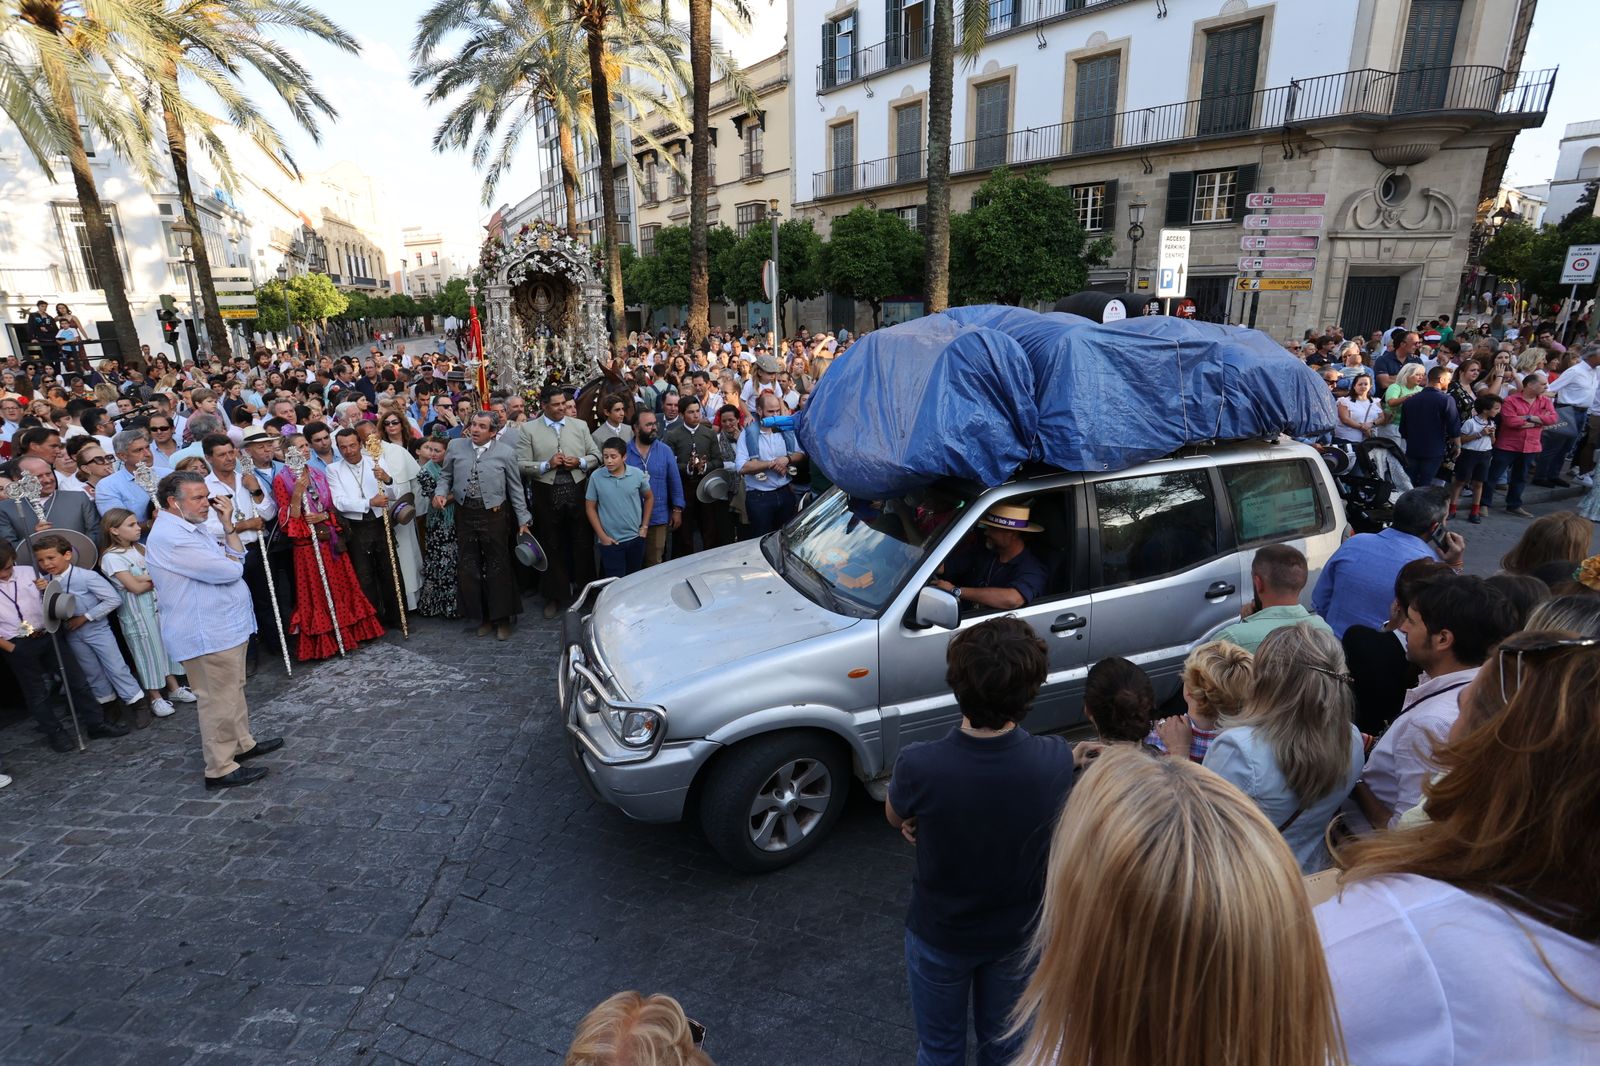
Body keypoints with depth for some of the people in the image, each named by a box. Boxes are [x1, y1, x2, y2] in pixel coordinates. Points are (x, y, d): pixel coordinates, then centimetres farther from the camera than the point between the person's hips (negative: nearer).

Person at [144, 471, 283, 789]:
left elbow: (236, 559, 11)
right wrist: (227, 559, -1)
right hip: (206, 634, -11)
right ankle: (220, 769, 8)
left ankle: (242, 744, 36)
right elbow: (230, 570, -24)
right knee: (219, 700, -2)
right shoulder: (170, 538, -22)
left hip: (226, 626, 11)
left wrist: (228, 526, -1)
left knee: (234, 690, 21)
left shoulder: (191, 528, 12)